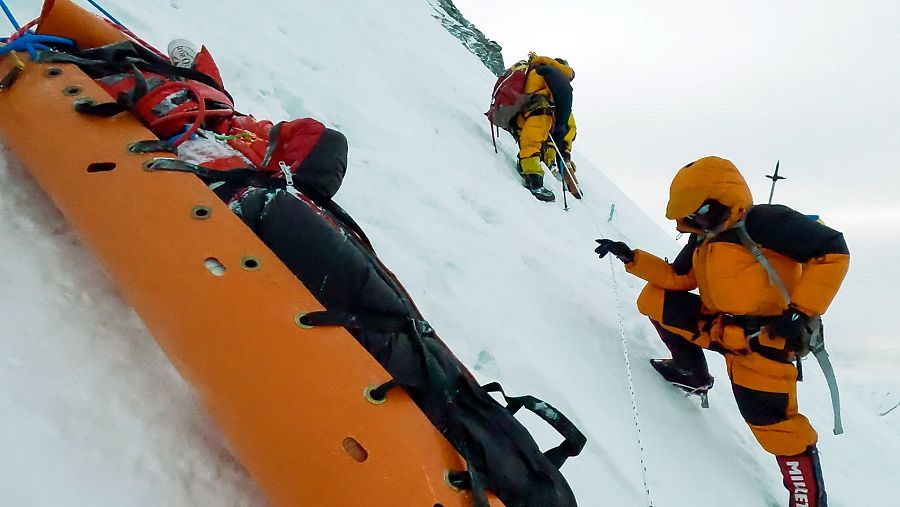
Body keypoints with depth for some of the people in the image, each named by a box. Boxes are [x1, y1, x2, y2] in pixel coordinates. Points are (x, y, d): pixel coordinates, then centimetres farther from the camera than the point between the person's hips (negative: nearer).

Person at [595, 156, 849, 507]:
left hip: (765, 337, -8)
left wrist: (801, 312, -22)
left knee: (770, 418, -13)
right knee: (654, 297, 5)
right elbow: (677, 279, 17)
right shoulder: (703, 241, 10)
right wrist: (632, 258, 5)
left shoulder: (764, 222, -16)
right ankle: (692, 371, 18)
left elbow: (832, 251, -18)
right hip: (721, 328, 8)